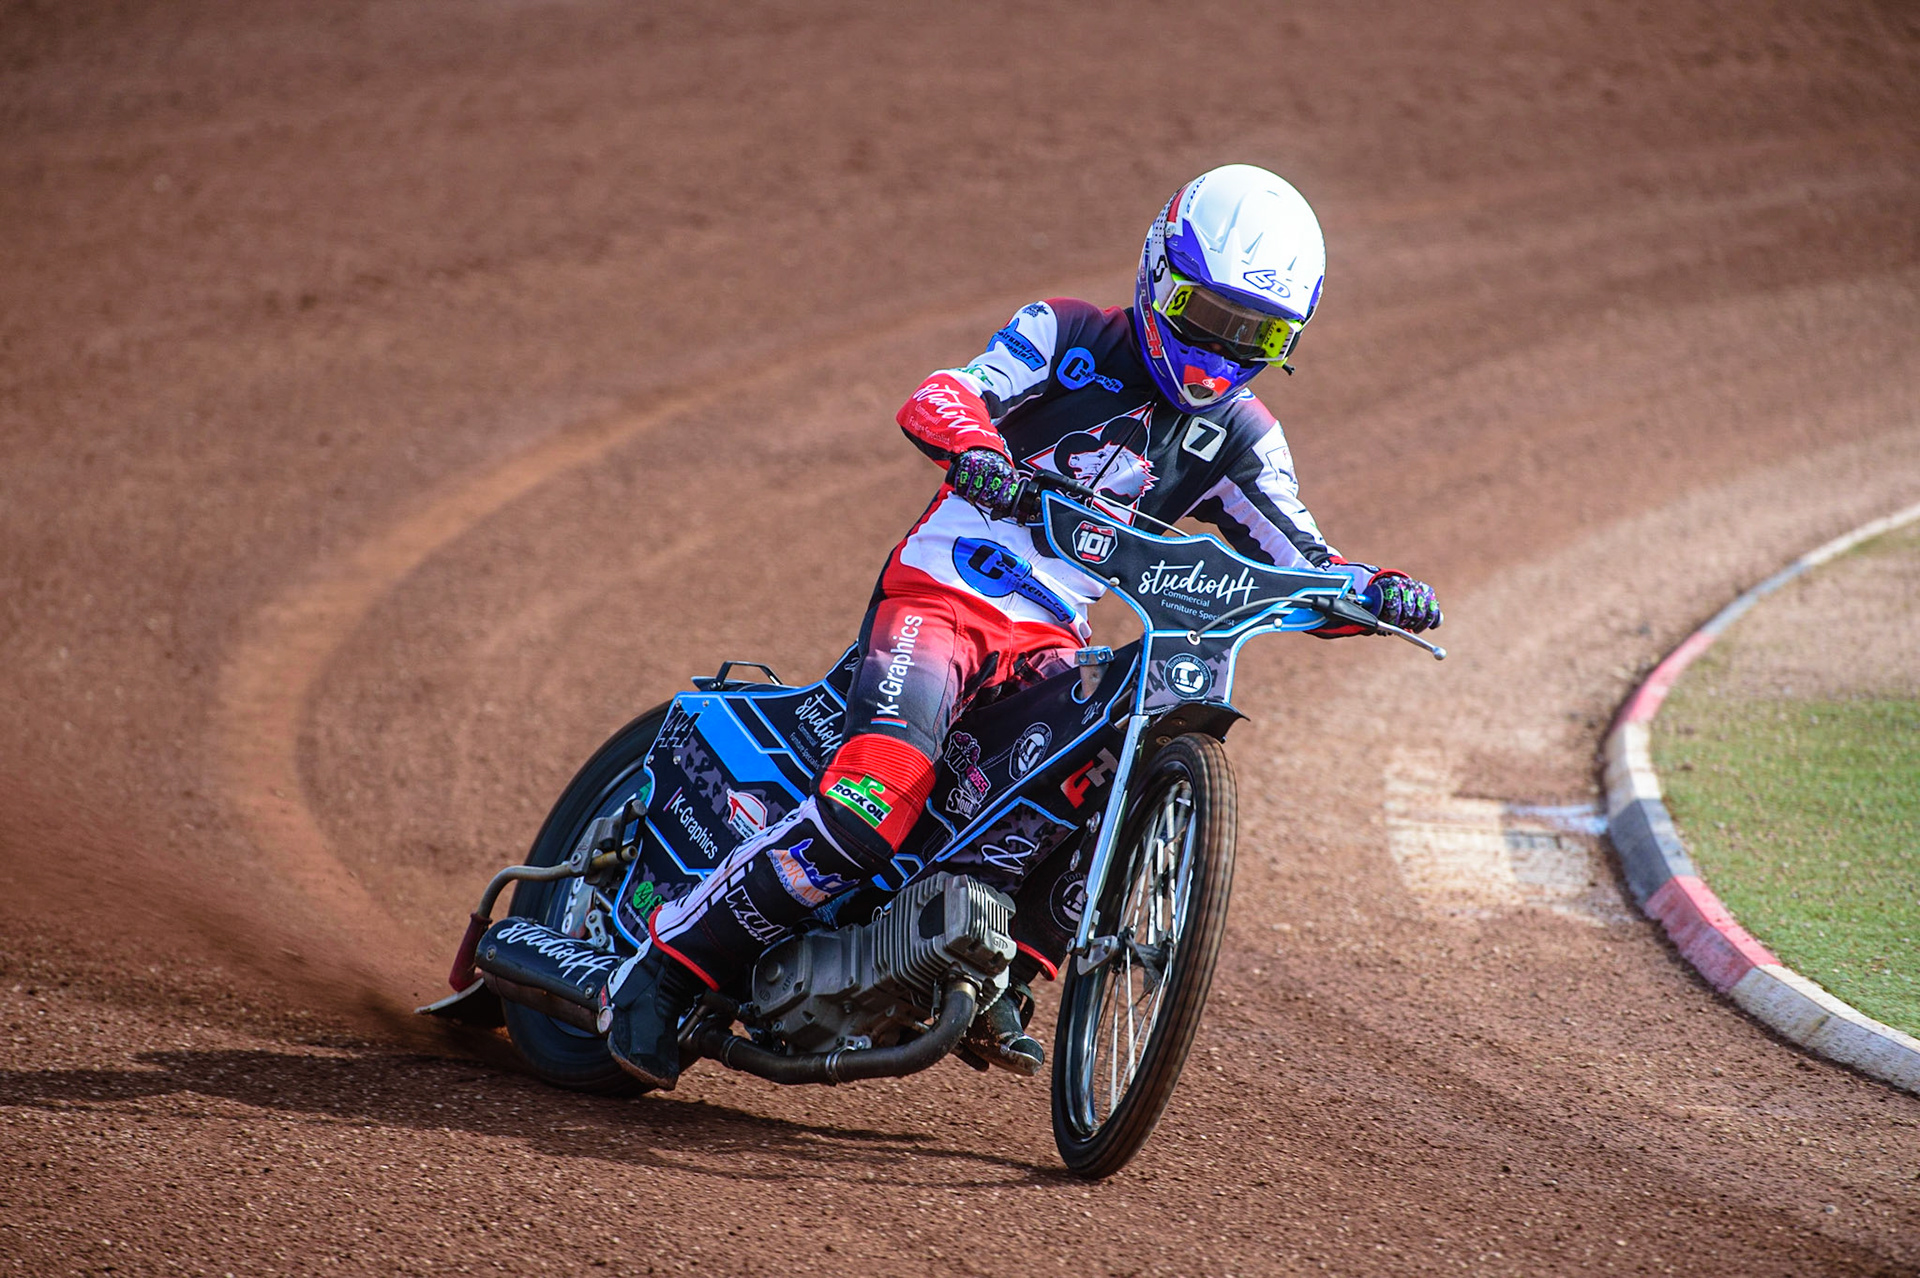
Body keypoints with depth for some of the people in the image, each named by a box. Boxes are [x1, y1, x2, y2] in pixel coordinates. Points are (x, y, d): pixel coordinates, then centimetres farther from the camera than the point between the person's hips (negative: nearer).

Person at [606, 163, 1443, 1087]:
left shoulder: (1238, 438, 11)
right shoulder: (1068, 335, -1)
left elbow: (1300, 567, 7)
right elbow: (940, 397, -13)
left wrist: (1374, 593, -14)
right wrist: (972, 443, -36)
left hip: (1049, 642, 5)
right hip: (935, 595, -5)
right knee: (874, 804, -26)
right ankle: (662, 971, -15)